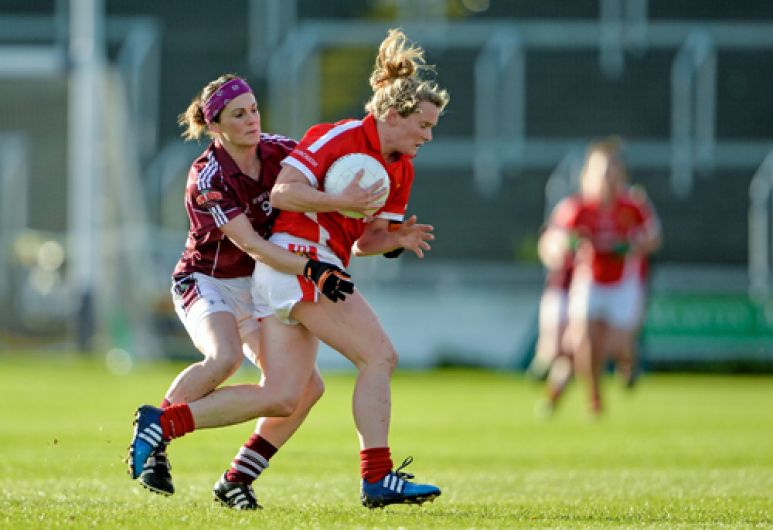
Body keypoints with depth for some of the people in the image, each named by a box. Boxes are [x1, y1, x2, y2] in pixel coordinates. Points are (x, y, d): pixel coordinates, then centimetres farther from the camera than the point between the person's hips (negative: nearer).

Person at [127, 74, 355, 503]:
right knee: (224, 358, -37)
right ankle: (154, 431, -19)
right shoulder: (207, 178, -22)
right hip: (206, 283, -6)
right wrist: (312, 270, -41)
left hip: (258, 287, 6)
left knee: (304, 387, -6)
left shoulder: (280, 151, -5)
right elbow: (251, 243, -30)